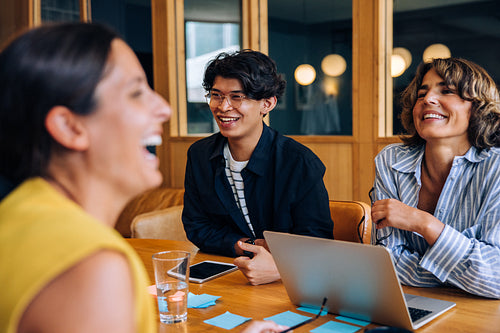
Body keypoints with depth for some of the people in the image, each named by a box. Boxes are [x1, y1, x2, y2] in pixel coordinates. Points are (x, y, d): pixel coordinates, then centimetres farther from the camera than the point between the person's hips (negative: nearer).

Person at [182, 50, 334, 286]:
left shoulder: (302, 164, -13)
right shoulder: (199, 155, 1)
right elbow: (196, 227, 5)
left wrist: (279, 268, -37)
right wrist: (246, 246, -12)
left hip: (286, 284, -3)